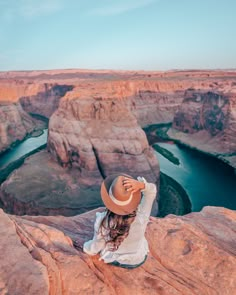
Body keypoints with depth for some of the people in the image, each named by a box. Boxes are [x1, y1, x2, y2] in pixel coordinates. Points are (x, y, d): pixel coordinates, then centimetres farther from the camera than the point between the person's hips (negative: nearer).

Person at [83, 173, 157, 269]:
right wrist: (141, 185, -43)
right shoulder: (141, 216, -38)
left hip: (113, 260, 0)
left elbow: (93, 249, -18)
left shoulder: (103, 222, -37)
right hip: (138, 259, 1)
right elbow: (151, 190, -22)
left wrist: (86, 246, 4)